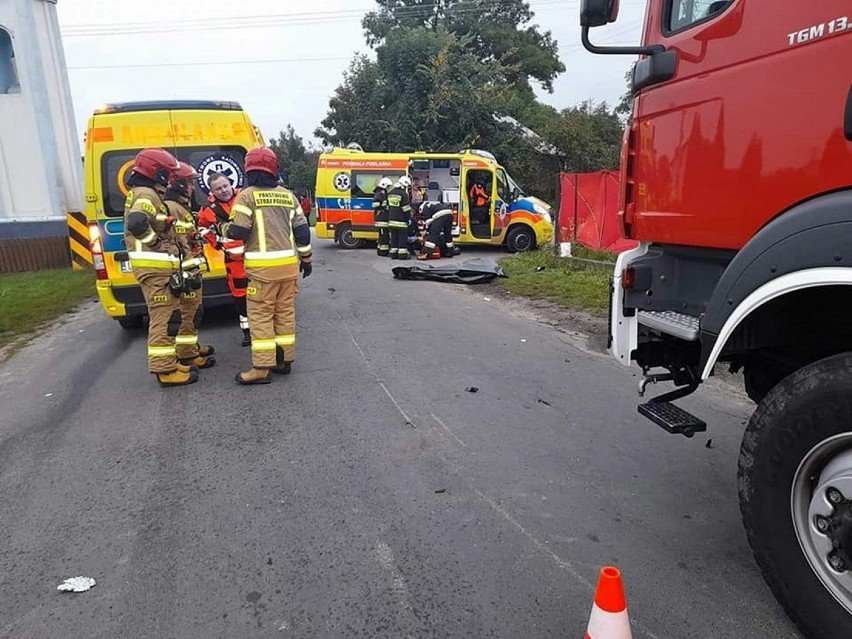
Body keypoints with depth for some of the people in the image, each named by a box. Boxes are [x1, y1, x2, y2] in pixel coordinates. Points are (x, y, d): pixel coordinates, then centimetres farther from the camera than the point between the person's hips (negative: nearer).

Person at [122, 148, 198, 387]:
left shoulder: (142, 193, 20)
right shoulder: (147, 195, -13)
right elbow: (136, 224, -31)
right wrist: (158, 244, -20)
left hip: (157, 267, 11)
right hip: (154, 267, -11)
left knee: (165, 316, 17)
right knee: (164, 317, -7)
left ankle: (168, 364, 25)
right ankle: (165, 369, -2)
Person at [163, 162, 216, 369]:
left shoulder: (181, 207, 19)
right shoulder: (171, 208, -15)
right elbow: (174, 244, -22)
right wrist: (185, 273, -25)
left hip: (192, 270, 11)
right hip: (186, 272, -11)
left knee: (194, 311, 18)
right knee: (190, 313, -6)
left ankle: (191, 347, 28)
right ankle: (186, 354, 1)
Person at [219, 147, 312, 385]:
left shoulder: (247, 195, -5)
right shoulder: (287, 195, 10)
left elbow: (238, 231, -10)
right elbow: (302, 229, 11)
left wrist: (223, 228, 13)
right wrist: (306, 258, 21)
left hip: (263, 266, -5)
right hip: (289, 263, 5)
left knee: (261, 315, -1)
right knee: (285, 312, 12)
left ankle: (261, 368, 0)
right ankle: (285, 359, 20)